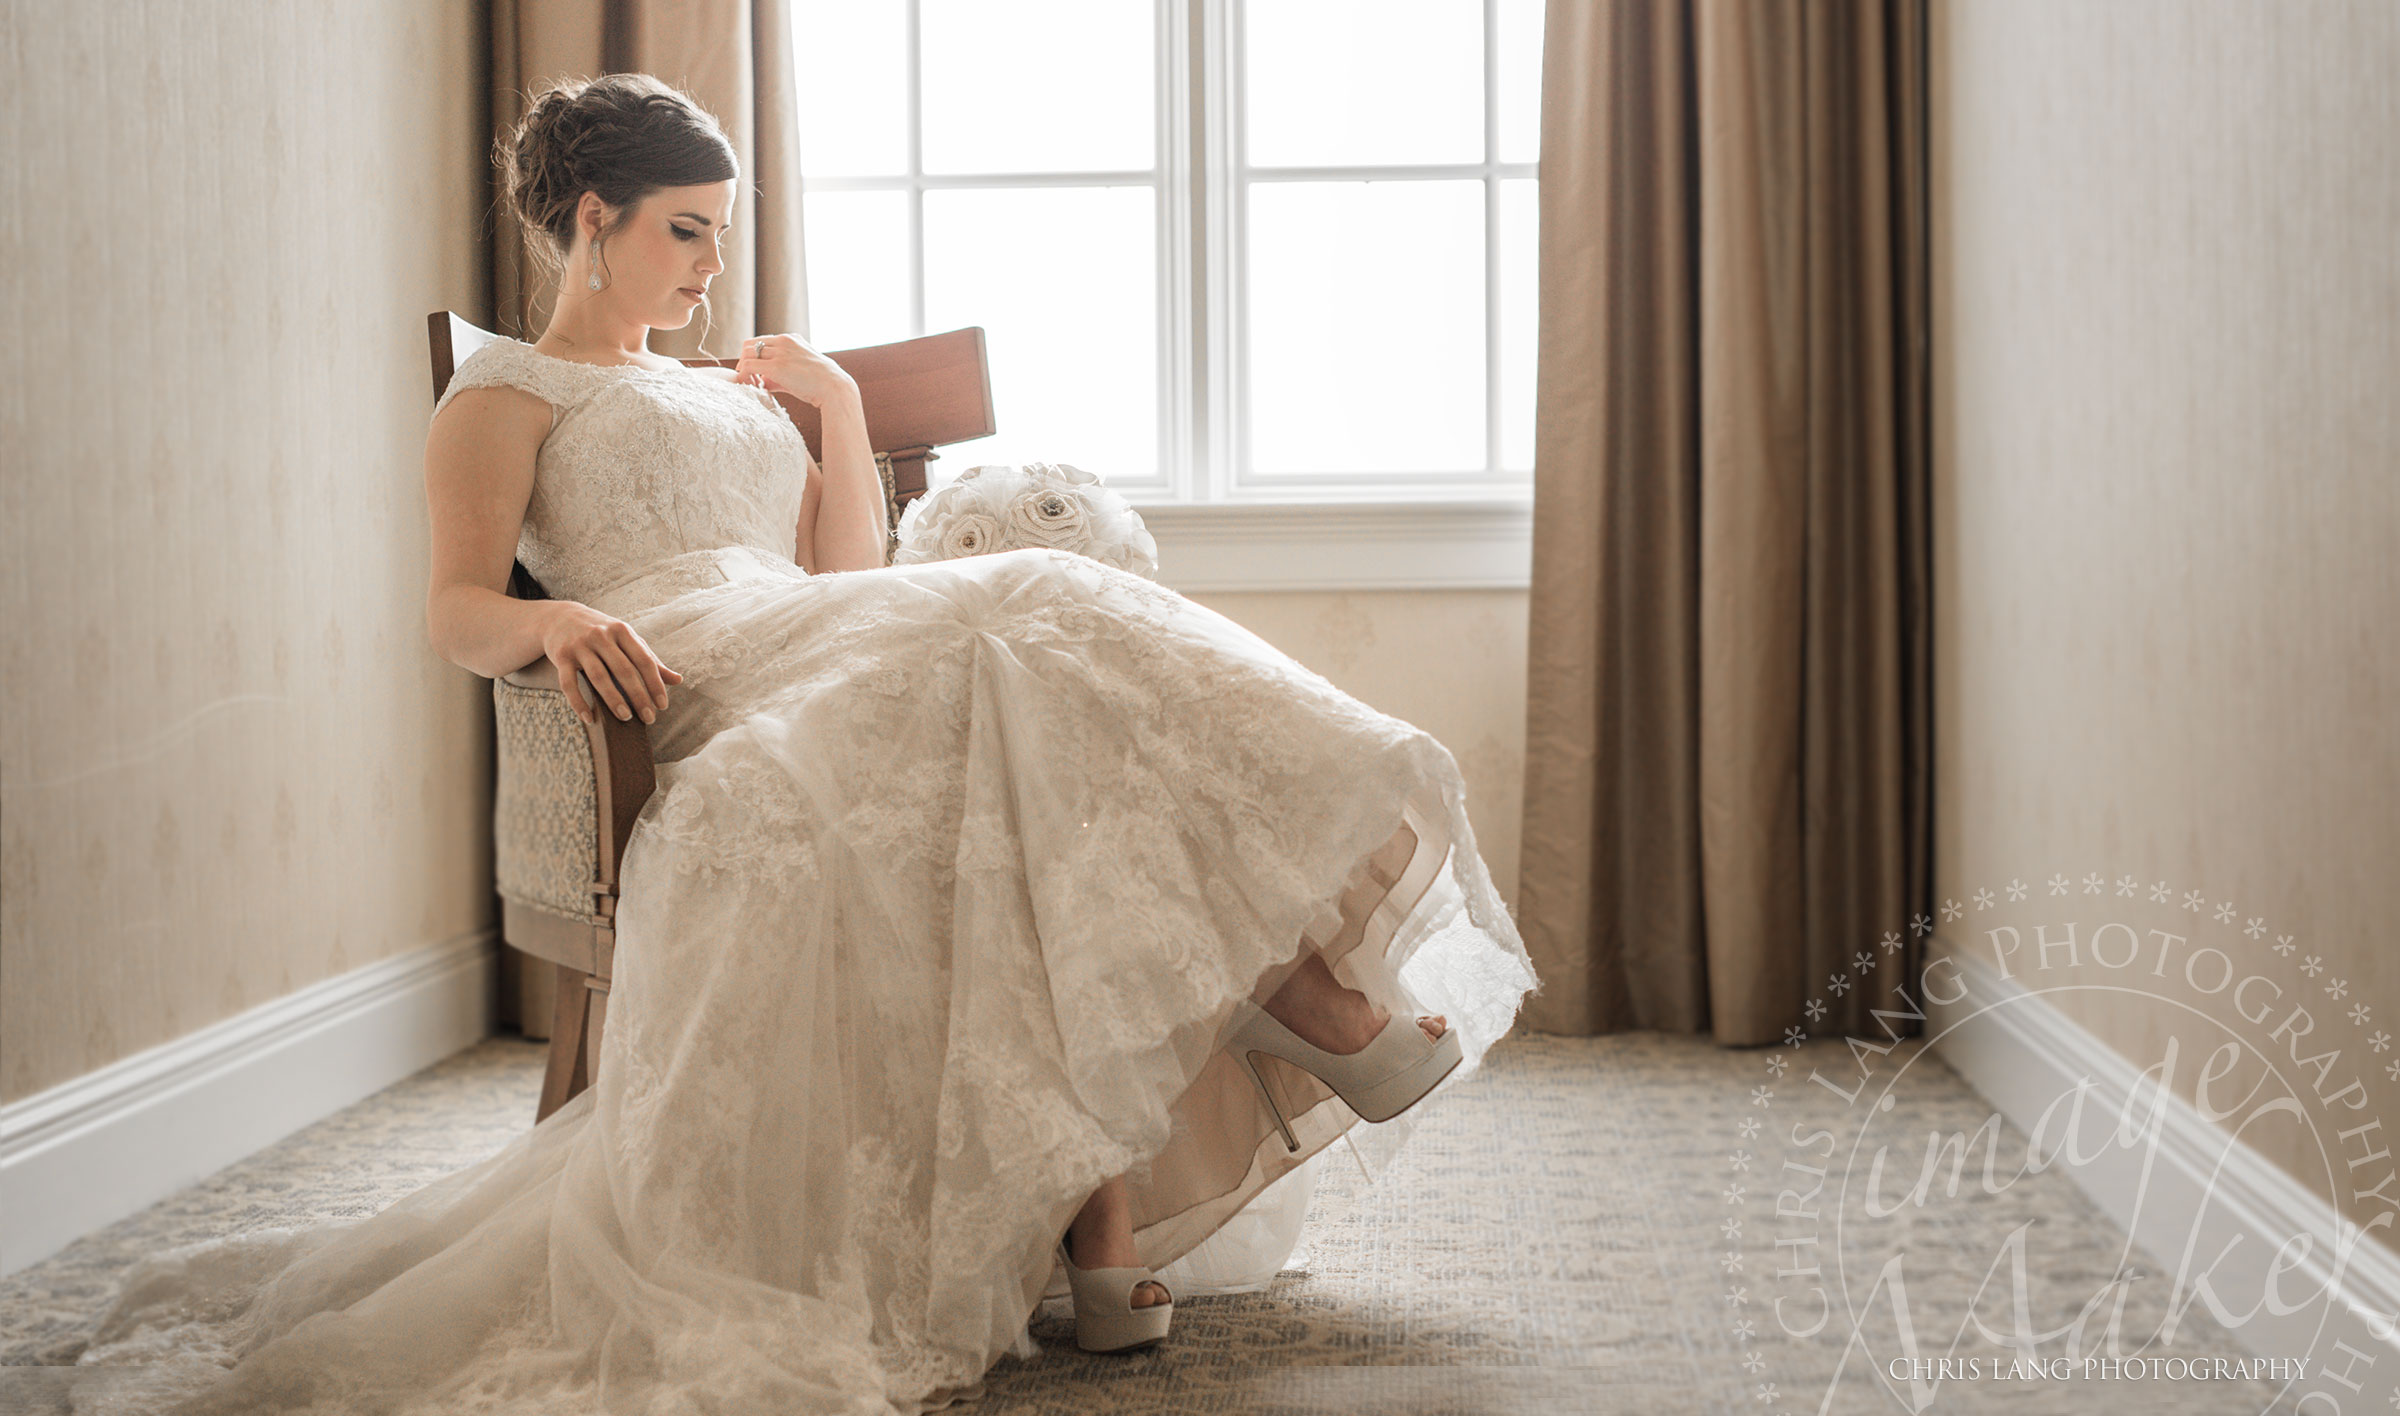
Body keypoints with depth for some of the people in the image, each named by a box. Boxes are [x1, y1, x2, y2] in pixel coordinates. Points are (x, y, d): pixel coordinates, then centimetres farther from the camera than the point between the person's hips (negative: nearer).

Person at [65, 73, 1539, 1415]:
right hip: (693, 672, -6)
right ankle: (1312, 1001, -33)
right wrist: (556, 620, -24)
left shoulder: (731, 391, 36)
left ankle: (1103, 1237, -34)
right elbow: (456, 611, -2)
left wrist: (843, 405, 17)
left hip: (825, 648, 6)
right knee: (1014, 641, -31)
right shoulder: (505, 394, 17)